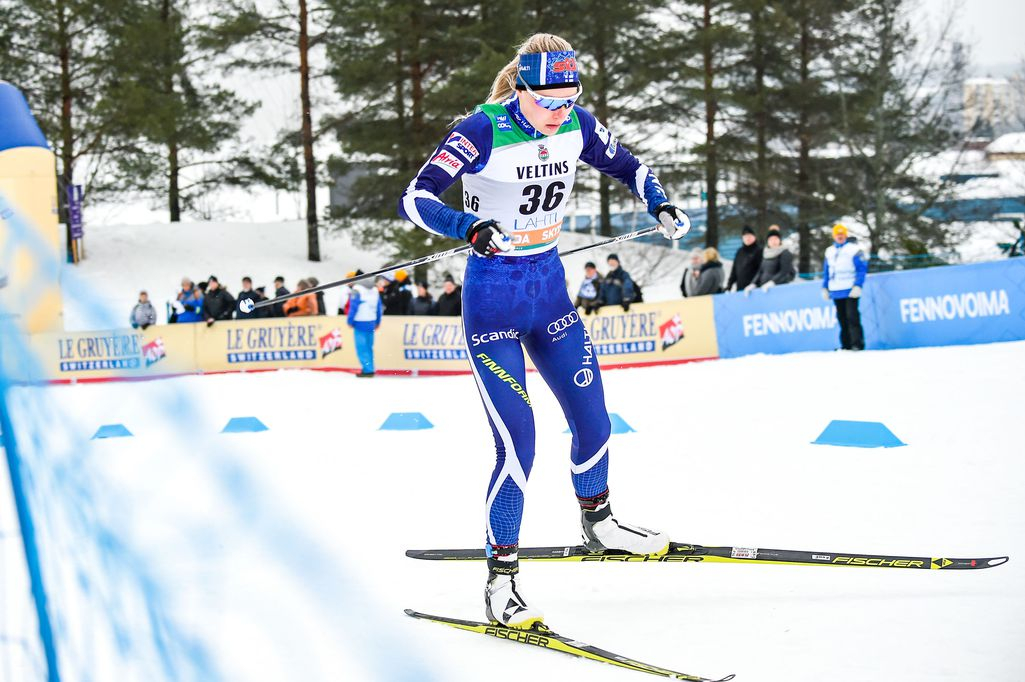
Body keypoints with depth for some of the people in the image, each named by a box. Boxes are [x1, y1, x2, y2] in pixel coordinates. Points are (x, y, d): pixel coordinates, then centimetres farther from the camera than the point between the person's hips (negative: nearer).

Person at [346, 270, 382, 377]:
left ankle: (367, 369, -10)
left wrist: (350, 321, -5)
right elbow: (379, 307, 14)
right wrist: (377, 322, 21)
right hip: (371, 322, 7)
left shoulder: (356, 290, -10)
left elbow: (353, 307, -13)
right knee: (369, 347, 14)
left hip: (360, 323, -7)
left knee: (361, 347, -4)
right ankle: (369, 369, 14)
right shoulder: (375, 289, 11)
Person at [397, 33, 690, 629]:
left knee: (593, 419, 10)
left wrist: (660, 204, -7)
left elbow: (628, 167, 13)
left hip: (550, 289, 6)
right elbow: (415, 199, -26)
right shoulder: (483, 131, -21)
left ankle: (599, 524, 38)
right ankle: (502, 580, 4)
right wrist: (473, 228, -43)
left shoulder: (576, 124, -4)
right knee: (518, 444, -10)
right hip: (494, 300, -6)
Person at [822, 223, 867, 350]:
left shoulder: (854, 249, -2)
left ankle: (857, 344, -11)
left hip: (850, 291, -5)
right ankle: (846, 345, 11)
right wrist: (825, 288, 15)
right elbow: (826, 272, 22)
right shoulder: (829, 251, 16)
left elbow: (862, 269, -6)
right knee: (842, 319, 7)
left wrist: (857, 286, -15)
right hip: (836, 292, 6)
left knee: (852, 317, -11)